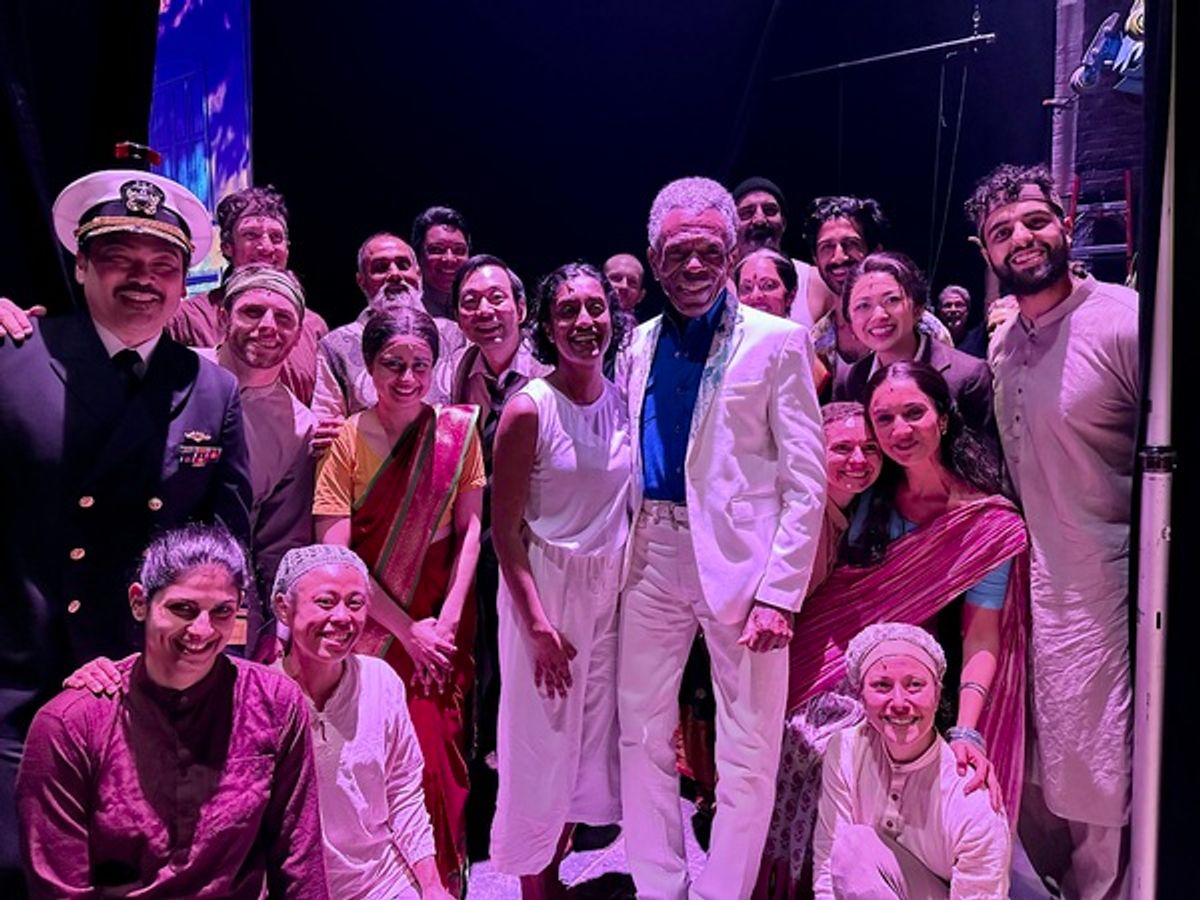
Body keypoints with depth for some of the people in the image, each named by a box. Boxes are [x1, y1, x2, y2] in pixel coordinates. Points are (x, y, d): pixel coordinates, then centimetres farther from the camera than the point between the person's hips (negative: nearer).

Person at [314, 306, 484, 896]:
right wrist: (408, 630, -13)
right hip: (371, 624, -1)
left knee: (438, 752, 3)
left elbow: (470, 527, 0)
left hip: (443, 628, 1)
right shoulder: (346, 440, -8)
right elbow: (335, 555, -12)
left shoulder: (457, 429, -2)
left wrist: (448, 618, -9)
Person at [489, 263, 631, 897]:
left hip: (611, 588, 5)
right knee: (541, 739, 6)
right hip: (545, 586, -5)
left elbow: (629, 504, 10)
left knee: (591, 736, 15)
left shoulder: (623, 401, 2)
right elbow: (504, 527, -13)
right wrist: (538, 623, -15)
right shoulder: (529, 409, -14)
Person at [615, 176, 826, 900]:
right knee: (642, 732, 14)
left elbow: (807, 480, -9)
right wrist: (628, 550, 8)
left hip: (739, 560, -5)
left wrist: (780, 592, -15)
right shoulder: (641, 346, 10)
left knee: (747, 750, 5)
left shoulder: (778, 341, -5)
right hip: (653, 559, 5)